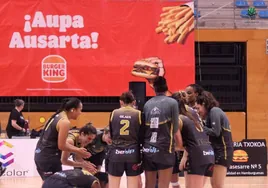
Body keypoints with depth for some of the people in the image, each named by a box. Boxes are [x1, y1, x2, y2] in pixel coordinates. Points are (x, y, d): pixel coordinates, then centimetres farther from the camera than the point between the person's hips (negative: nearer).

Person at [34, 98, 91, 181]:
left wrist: (77, 149, 13)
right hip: (49, 158, -9)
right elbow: (61, 146, -15)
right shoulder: (65, 122, -16)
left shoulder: (58, 116, 12)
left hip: (40, 155, 9)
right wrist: (78, 151, -2)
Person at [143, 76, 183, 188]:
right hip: (164, 150, -4)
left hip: (148, 150, 4)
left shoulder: (147, 104, 7)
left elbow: (143, 128, 10)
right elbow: (175, 131, -4)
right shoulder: (172, 103, -4)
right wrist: (181, 147, 8)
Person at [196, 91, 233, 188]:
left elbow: (215, 132, -19)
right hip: (218, 150, 10)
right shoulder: (212, 112, 16)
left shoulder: (214, 111, -11)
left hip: (222, 151, -10)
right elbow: (210, 130, 11)